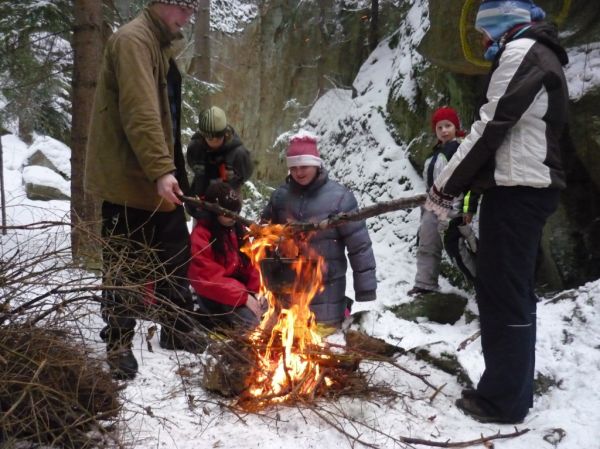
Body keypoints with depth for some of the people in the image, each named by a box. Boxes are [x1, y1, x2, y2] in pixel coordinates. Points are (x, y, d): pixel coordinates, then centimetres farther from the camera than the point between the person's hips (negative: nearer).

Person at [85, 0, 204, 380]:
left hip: (159, 180, 10)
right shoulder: (133, 40, -15)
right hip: (130, 179, -10)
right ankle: (118, 344, 15)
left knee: (176, 255, 15)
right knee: (125, 269, 1)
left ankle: (177, 331, 29)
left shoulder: (161, 45, 18)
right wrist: (160, 170, -33)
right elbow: (139, 113, -27)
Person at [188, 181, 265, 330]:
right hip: (213, 293, -8)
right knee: (250, 320, -25)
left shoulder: (238, 229, 6)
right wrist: (244, 297, -27)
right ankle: (209, 318, -1)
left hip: (238, 286, 8)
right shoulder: (201, 235, -17)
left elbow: (249, 262, 9)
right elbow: (208, 279, -23)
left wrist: (256, 291, -8)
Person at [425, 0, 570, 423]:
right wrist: (460, 181, 13)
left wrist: (445, 185, -8)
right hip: (528, 188, 10)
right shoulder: (541, 55, 22)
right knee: (512, 293, 14)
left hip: (516, 190, -10)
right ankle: (513, 388, 24)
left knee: (503, 294, -5)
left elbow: (491, 126, -15)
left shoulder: (522, 50, -9)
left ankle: (504, 399, 3)